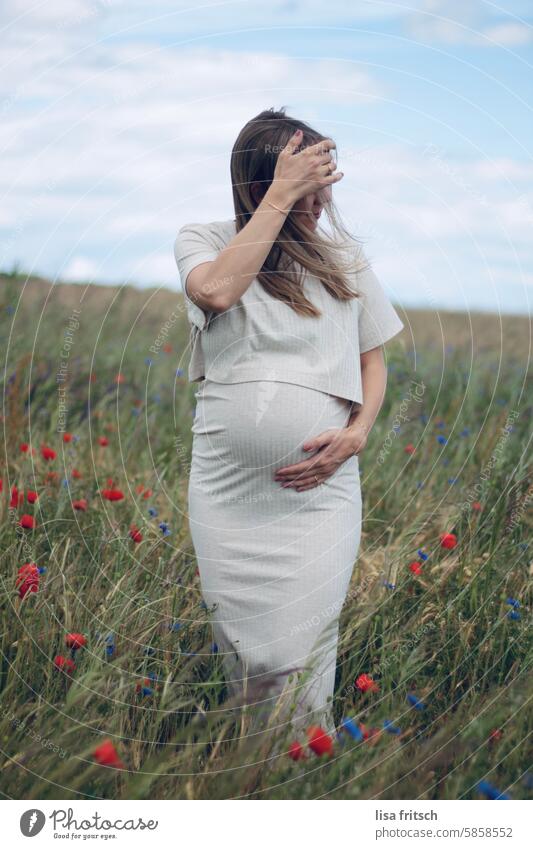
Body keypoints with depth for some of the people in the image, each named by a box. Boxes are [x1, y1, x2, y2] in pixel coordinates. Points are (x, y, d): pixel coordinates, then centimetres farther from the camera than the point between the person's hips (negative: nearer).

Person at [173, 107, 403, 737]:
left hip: (320, 489, 0)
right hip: (225, 491, 0)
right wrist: (280, 197, -15)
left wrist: (357, 433, -4)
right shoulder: (203, 241, 4)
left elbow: (373, 360, 14)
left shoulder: (344, 255, 10)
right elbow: (216, 292, -20)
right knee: (243, 660, 9)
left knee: (302, 669, -4)